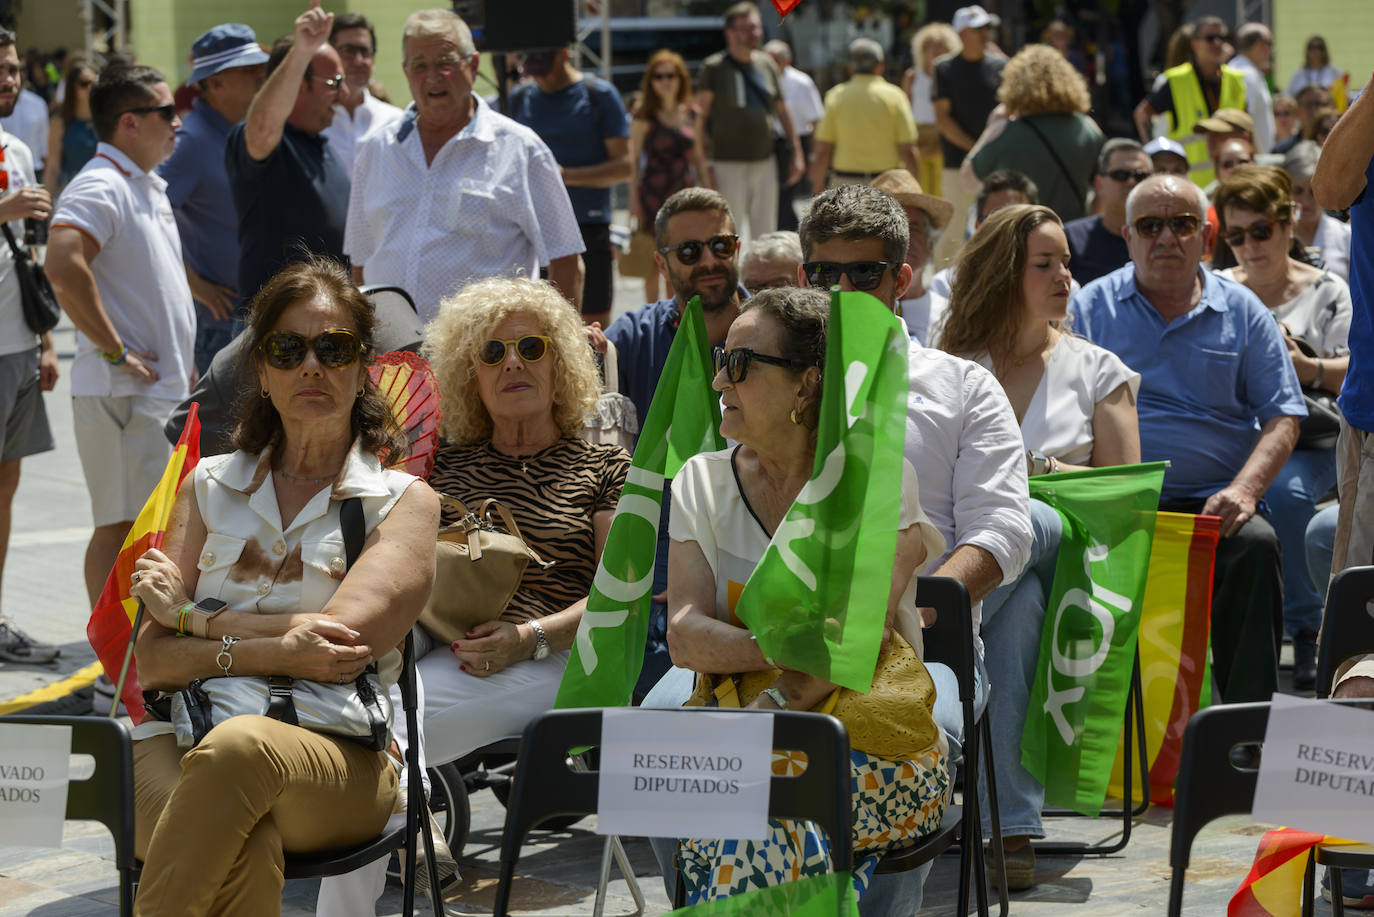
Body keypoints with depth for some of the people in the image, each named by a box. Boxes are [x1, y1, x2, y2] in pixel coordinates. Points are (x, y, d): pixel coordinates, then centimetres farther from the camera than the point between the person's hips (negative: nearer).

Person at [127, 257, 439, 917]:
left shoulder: (403, 502, 12)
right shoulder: (210, 486, 22)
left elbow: (340, 642, -5)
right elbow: (151, 661, 10)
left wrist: (190, 615, 4)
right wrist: (273, 650, -8)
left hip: (340, 760, -1)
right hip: (181, 738, 2)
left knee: (244, 747, -40)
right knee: (245, 853, -38)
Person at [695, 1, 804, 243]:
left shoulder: (767, 65, 10)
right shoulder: (714, 67, -5)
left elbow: (782, 111, 18)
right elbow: (700, 117, -6)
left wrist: (797, 152, 13)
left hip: (764, 162, 5)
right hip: (728, 166, -5)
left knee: (765, 235, 8)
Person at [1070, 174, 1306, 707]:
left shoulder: (1243, 312, 14)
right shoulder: (1091, 308, 12)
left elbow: (1281, 418, 9)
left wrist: (1243, 491, -10)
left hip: (1210, 502, 1)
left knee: (1255, 544, -30)